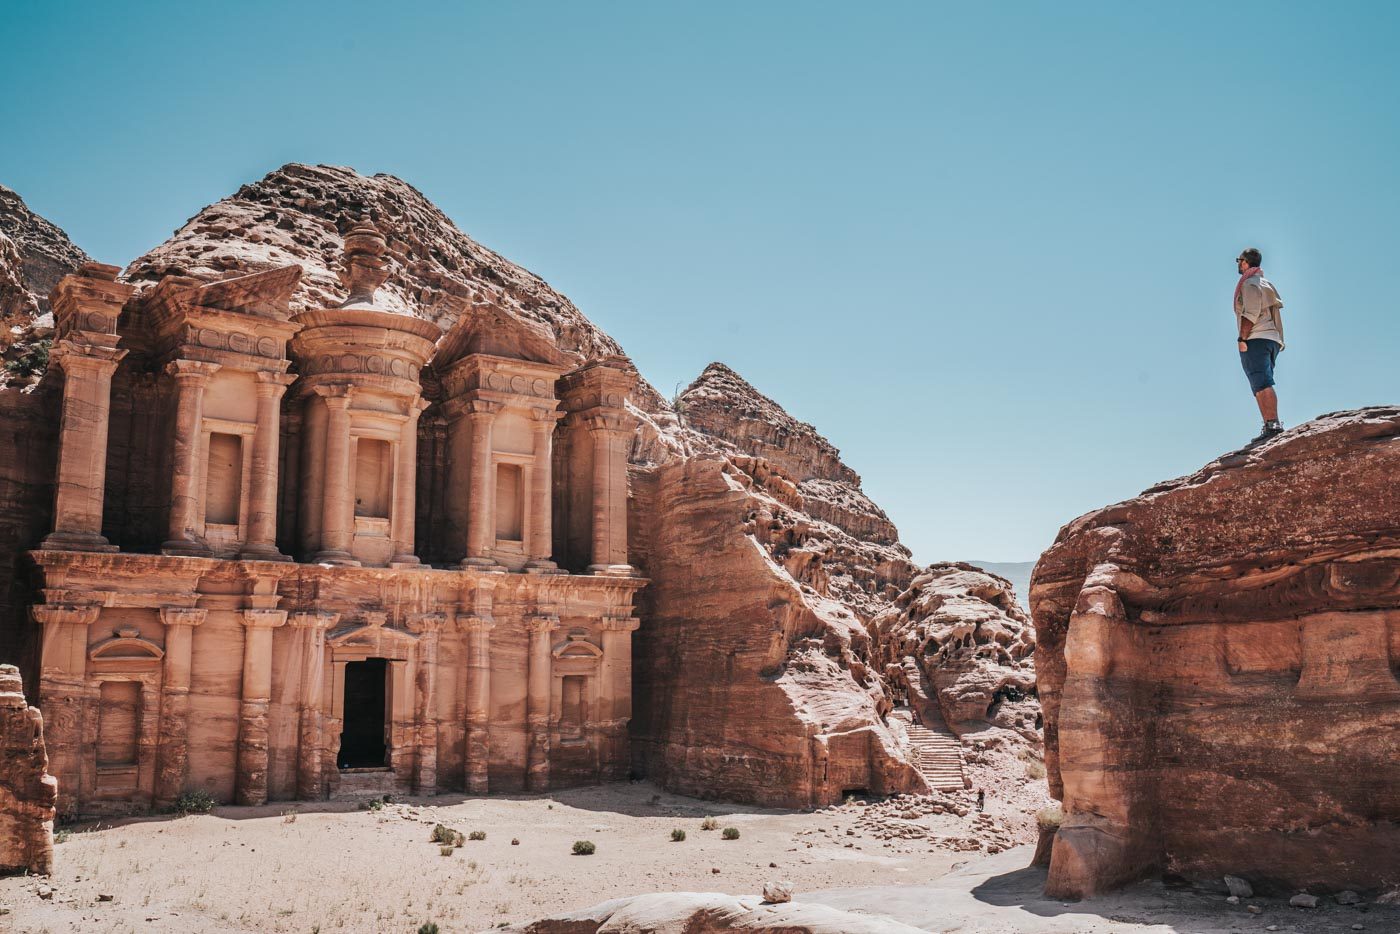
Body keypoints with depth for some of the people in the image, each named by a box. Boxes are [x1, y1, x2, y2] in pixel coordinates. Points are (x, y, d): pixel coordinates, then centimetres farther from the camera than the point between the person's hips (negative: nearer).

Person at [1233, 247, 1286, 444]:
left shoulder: (1249, 284, -3)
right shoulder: (1266, 283, 28)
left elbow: (1251, 313, -15)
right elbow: (1274, 314, 26)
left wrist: (1242, 338, -17)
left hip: (1255, 339, -10)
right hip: (1271, 339, 10)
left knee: (1262, 384, -19)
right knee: (1261, 386, 6)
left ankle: (1273, 424, -29)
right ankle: (1270, 428, -1)